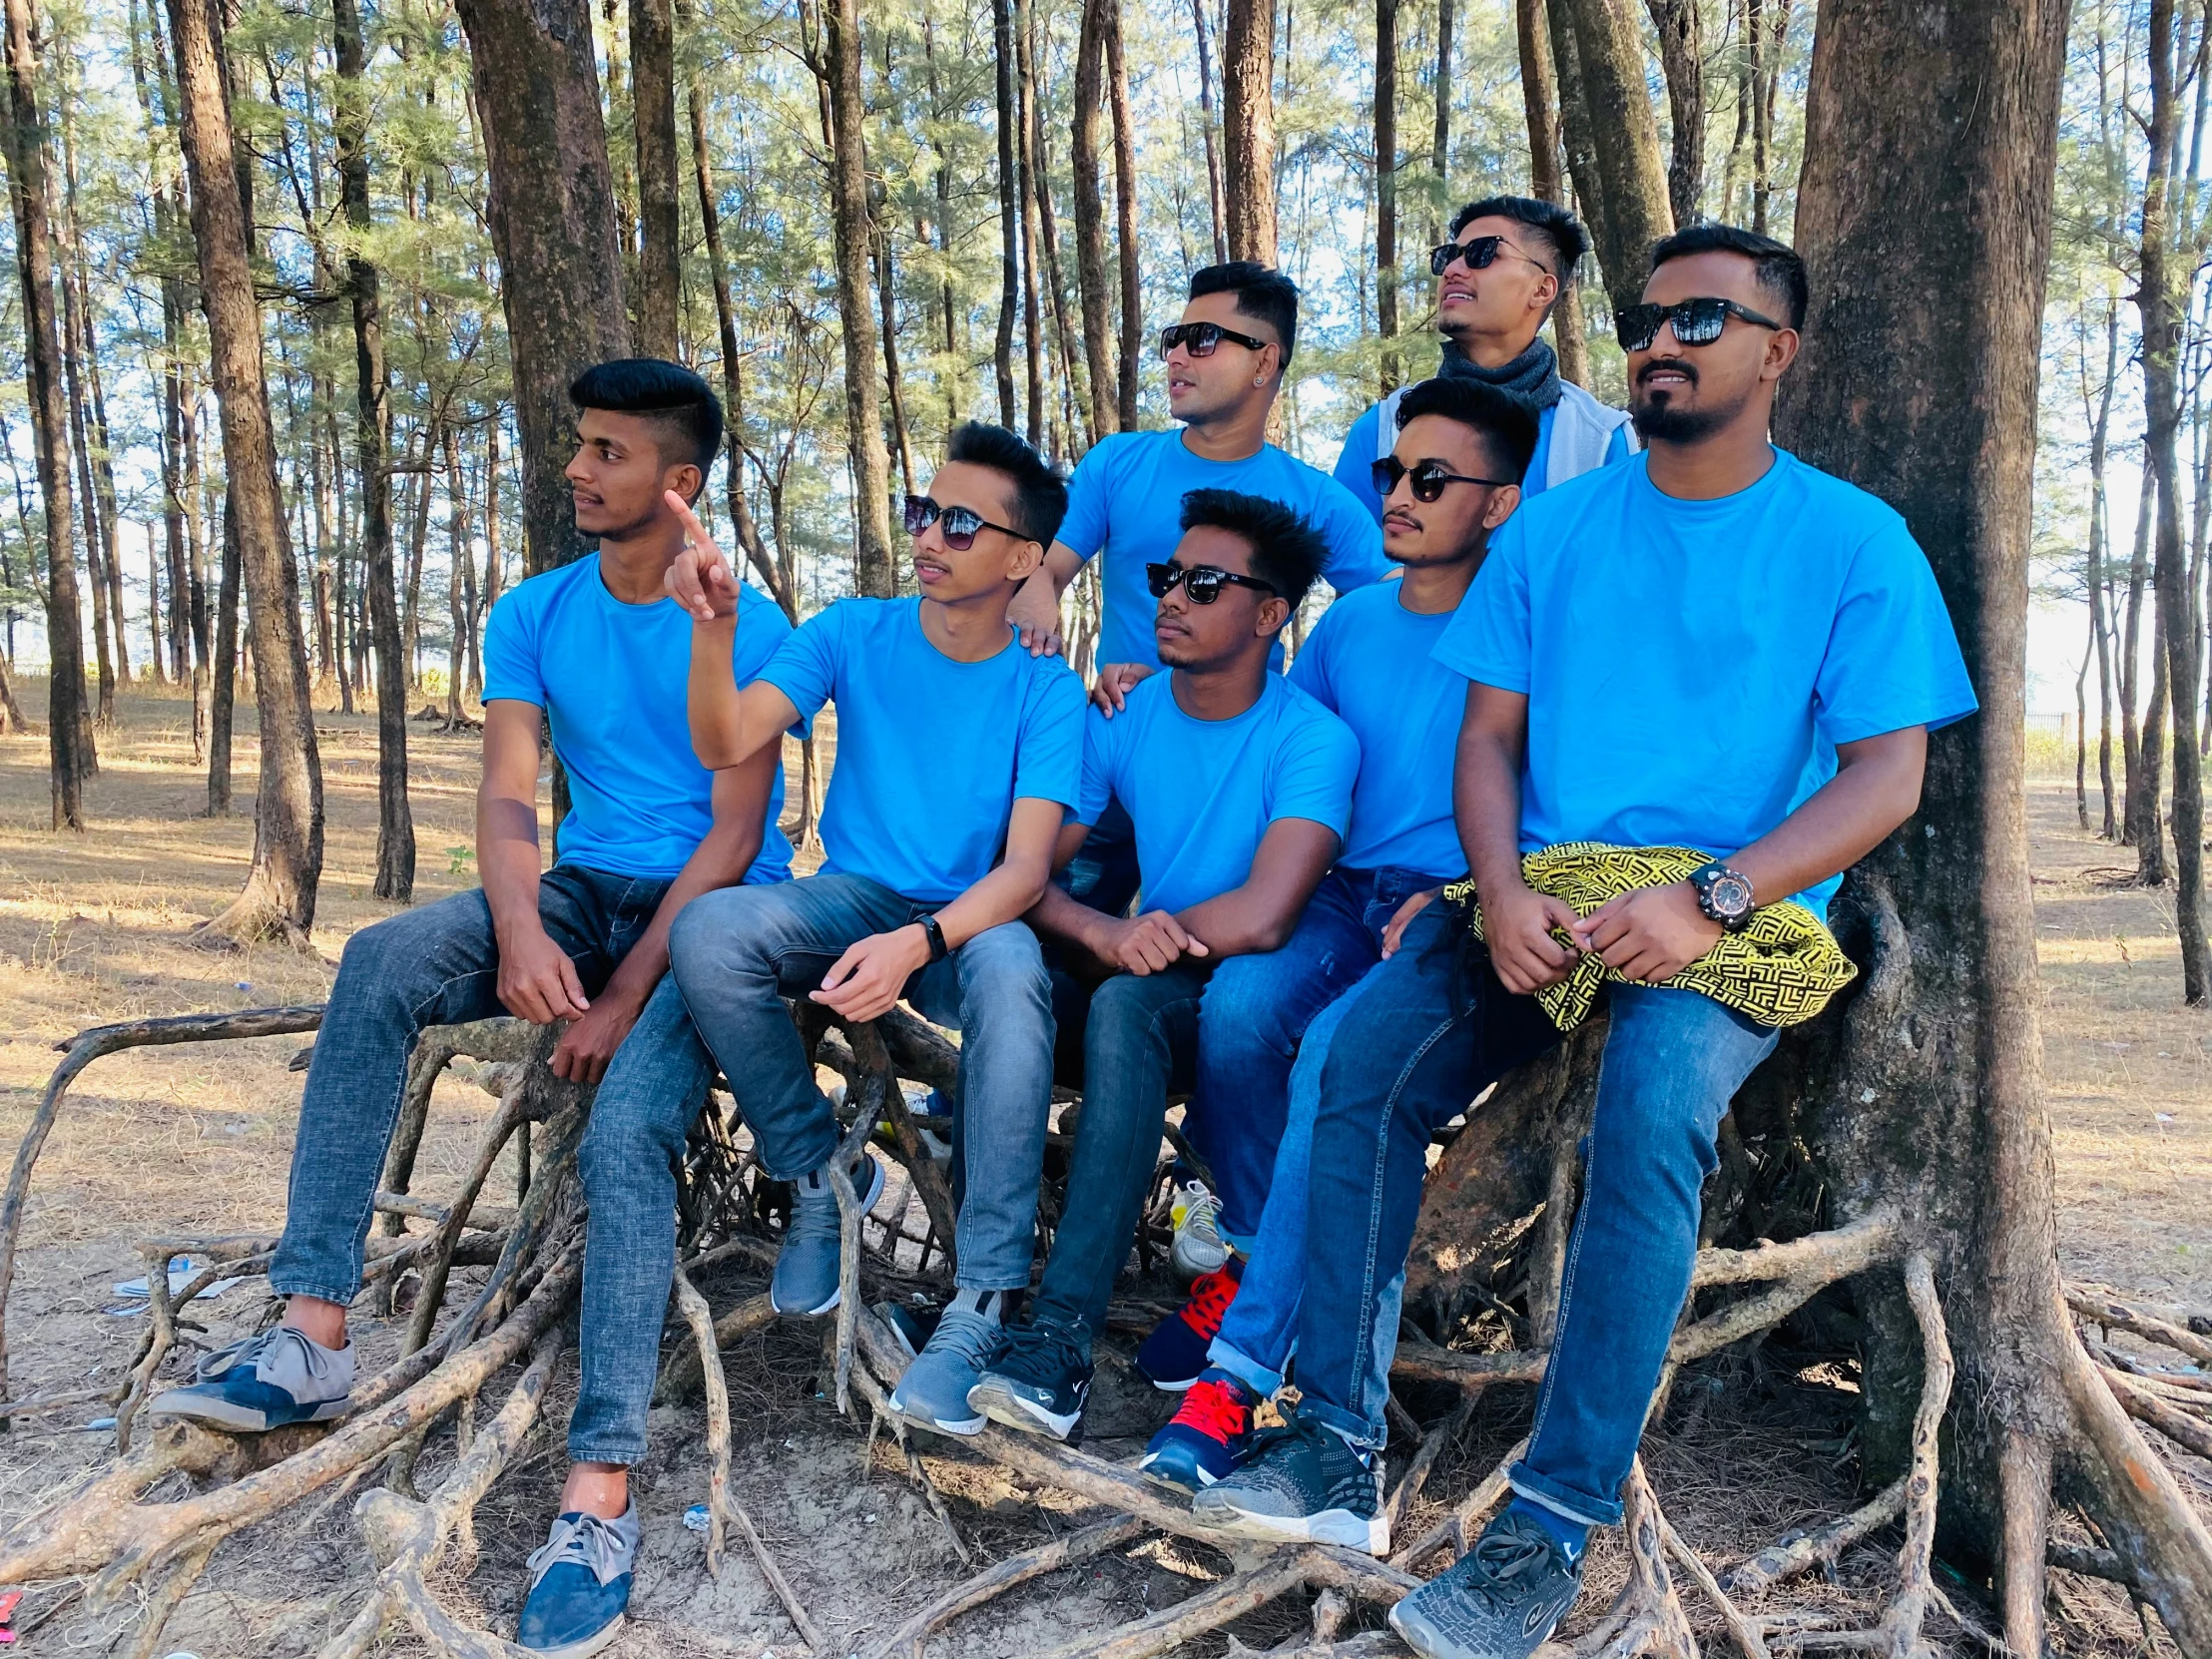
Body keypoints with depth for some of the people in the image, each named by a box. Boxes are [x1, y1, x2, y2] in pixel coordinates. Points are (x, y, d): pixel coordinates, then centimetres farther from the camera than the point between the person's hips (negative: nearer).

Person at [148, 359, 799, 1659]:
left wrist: (624, 996, -19)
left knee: (627, 1130, -30)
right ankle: (313, 1335, -20)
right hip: (581, 896, 5)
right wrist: (518, 931, -22)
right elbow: (508, 794, -1)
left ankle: (601, 1491, -28)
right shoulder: (535, 616, 8)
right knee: (382, 961, -22)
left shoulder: (748, 628, -7)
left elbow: (734, 834, -12)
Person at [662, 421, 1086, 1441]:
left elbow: (1026, 868, -17)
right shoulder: (855, 636, 2)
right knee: (707, 931, -29)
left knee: (1009, 969, -39)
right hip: (850, 898, 3)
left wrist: (919, 942, -36)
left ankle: (981, 1303, -30)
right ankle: (820, 1174, -5)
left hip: (971, 921, -2)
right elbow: (728, 745, -11)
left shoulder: (1046, 693, -6)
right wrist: (713, 623, -29)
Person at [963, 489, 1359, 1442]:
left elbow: (1259, 919, -26)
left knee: (1126, 1006, -34)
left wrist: (1156, 932, -9)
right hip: (1157, 981, 5)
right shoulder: (1121, 720, 4)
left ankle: (1058, 1337, -33)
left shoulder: (1311, 740, -12)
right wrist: (1107, 935, -22)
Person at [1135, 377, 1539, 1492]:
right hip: (1346, 896, 5)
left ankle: (1242, 1364, -22)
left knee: (1337, 1055, -32)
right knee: (1237, 1005, -27)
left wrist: (1456, 895, -21)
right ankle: (1257, 1253, -3)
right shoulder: (1353, 621, 16)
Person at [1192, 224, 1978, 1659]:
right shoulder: (1551, 530, 13)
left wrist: (1710, 897, -20)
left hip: (1739, 922, -3)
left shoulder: (1852, 542, 3)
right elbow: (1489, 739, 9)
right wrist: (1503, 892, -11)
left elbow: (1888, 774, -5)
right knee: (1366, 1051, -22)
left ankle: (1556, 1528, -23)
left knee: (1651, 1107, -33)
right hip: (1542, 906, 4)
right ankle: (1343, 1454, -14)